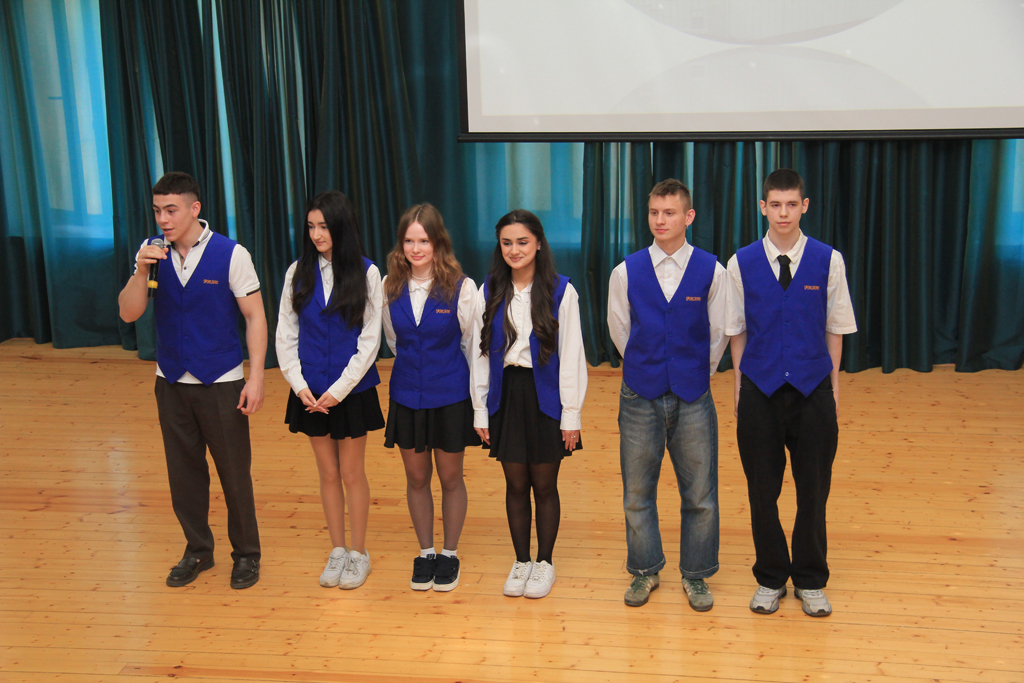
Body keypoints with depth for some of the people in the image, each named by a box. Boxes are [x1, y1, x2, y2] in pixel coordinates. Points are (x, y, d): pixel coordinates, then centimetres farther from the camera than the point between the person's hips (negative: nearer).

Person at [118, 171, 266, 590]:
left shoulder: (231, 255, -11)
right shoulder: (152, 253, 1)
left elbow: (254, 316, -9)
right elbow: (128, 313, -2)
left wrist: (256, 377, -14)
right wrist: (141, 271, -19)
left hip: (221, 382, -4)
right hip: (171, 381, 4)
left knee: (234, 473, 4)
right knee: (183, 472, 13)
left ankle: (245, 554, 21)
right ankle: (197, 551, 30)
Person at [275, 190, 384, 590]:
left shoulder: (366, 273, -7)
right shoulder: (298, 273, 2)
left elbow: (370, 340, -8)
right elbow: (285, 335, 3)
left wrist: (339, 389, -13)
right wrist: (299, 385, -8)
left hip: (352, 390, -3)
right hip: (311, 392, 3)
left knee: (352, 473, 7)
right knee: (328, 473, 12)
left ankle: (358, 553, 20)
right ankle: (337, 551, 24)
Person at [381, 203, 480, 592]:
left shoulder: (461, 287, -13)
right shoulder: (391, 286, -3)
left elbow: (472, 344, -3)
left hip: (450, 396, -3)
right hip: (407, 396, 3)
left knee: (450, 478, 11)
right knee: (416, 478, 13)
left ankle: (449, 555, 28)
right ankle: (425, 553, 30)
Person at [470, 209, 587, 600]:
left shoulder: (560, 292, -7)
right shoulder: (489, 292, 3)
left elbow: (571, 356, -6)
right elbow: (480, 354, 5)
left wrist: (571, 414, -7)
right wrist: (480, 411, 3)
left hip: (545, 398, -2)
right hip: (505, 396, 2)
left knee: (545, 485, 8)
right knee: (516, 485, 11)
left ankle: (545, 562, 25)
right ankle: (521, 561, 27)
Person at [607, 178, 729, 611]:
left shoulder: (711, 271, -4)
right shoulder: (626, 272, -2)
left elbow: (717, 335, 6)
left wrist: (696, 376, 11)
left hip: (693, 398, -1)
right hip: (640, 397, 1)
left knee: (699, 494, 6)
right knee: (637, 493, 10)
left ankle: (696, 576, 25)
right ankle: (645, 571, 29)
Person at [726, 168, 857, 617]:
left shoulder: (828, 261, -3)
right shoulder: (741, 263, -1)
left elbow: (835, 329, 4)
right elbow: (737, 331, 6)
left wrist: (833, 386, 4)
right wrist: (740, 387, 6)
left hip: (813, 389, 0)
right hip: (760, 390, 0)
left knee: (813, 489, 8)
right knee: (762, 490, 9)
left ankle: (810, 581, 27)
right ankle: (770, 579, 27)